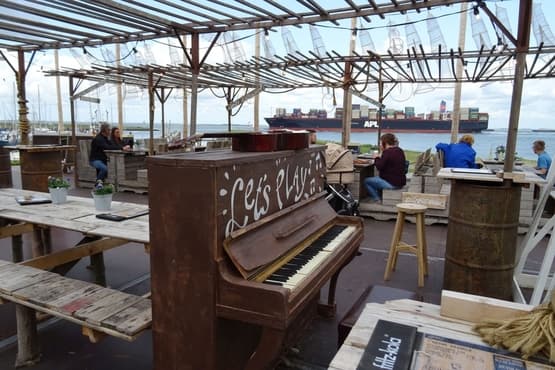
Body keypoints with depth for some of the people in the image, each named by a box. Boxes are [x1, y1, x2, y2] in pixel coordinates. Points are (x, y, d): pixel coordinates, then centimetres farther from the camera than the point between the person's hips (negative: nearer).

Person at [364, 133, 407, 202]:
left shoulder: (387, 152, -19)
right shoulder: (400, 151, 8)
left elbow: (379, 167, -18)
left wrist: (376, 158, -1)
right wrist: (380, 158, 8)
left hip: (392, 183, -9)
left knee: (366, 181, 3)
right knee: (376, 178, 31)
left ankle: (377, 199, 7)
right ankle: (380, 196, 30)